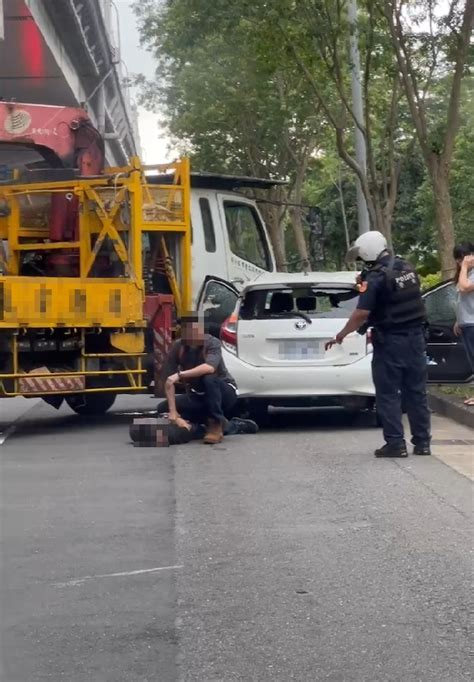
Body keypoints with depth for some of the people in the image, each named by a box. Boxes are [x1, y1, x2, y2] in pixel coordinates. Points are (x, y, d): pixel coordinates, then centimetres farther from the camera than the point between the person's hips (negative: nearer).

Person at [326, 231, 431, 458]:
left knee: (388, 394, 1)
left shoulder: (375, 278, -16)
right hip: (415, 336, 7)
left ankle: (395, 443, -1)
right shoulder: (407, 268, 8)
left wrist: (340, 336, -10)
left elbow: (361, 314, -20)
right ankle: (422, 442, 13)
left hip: (390, 341, -7)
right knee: (416, 391, 11)